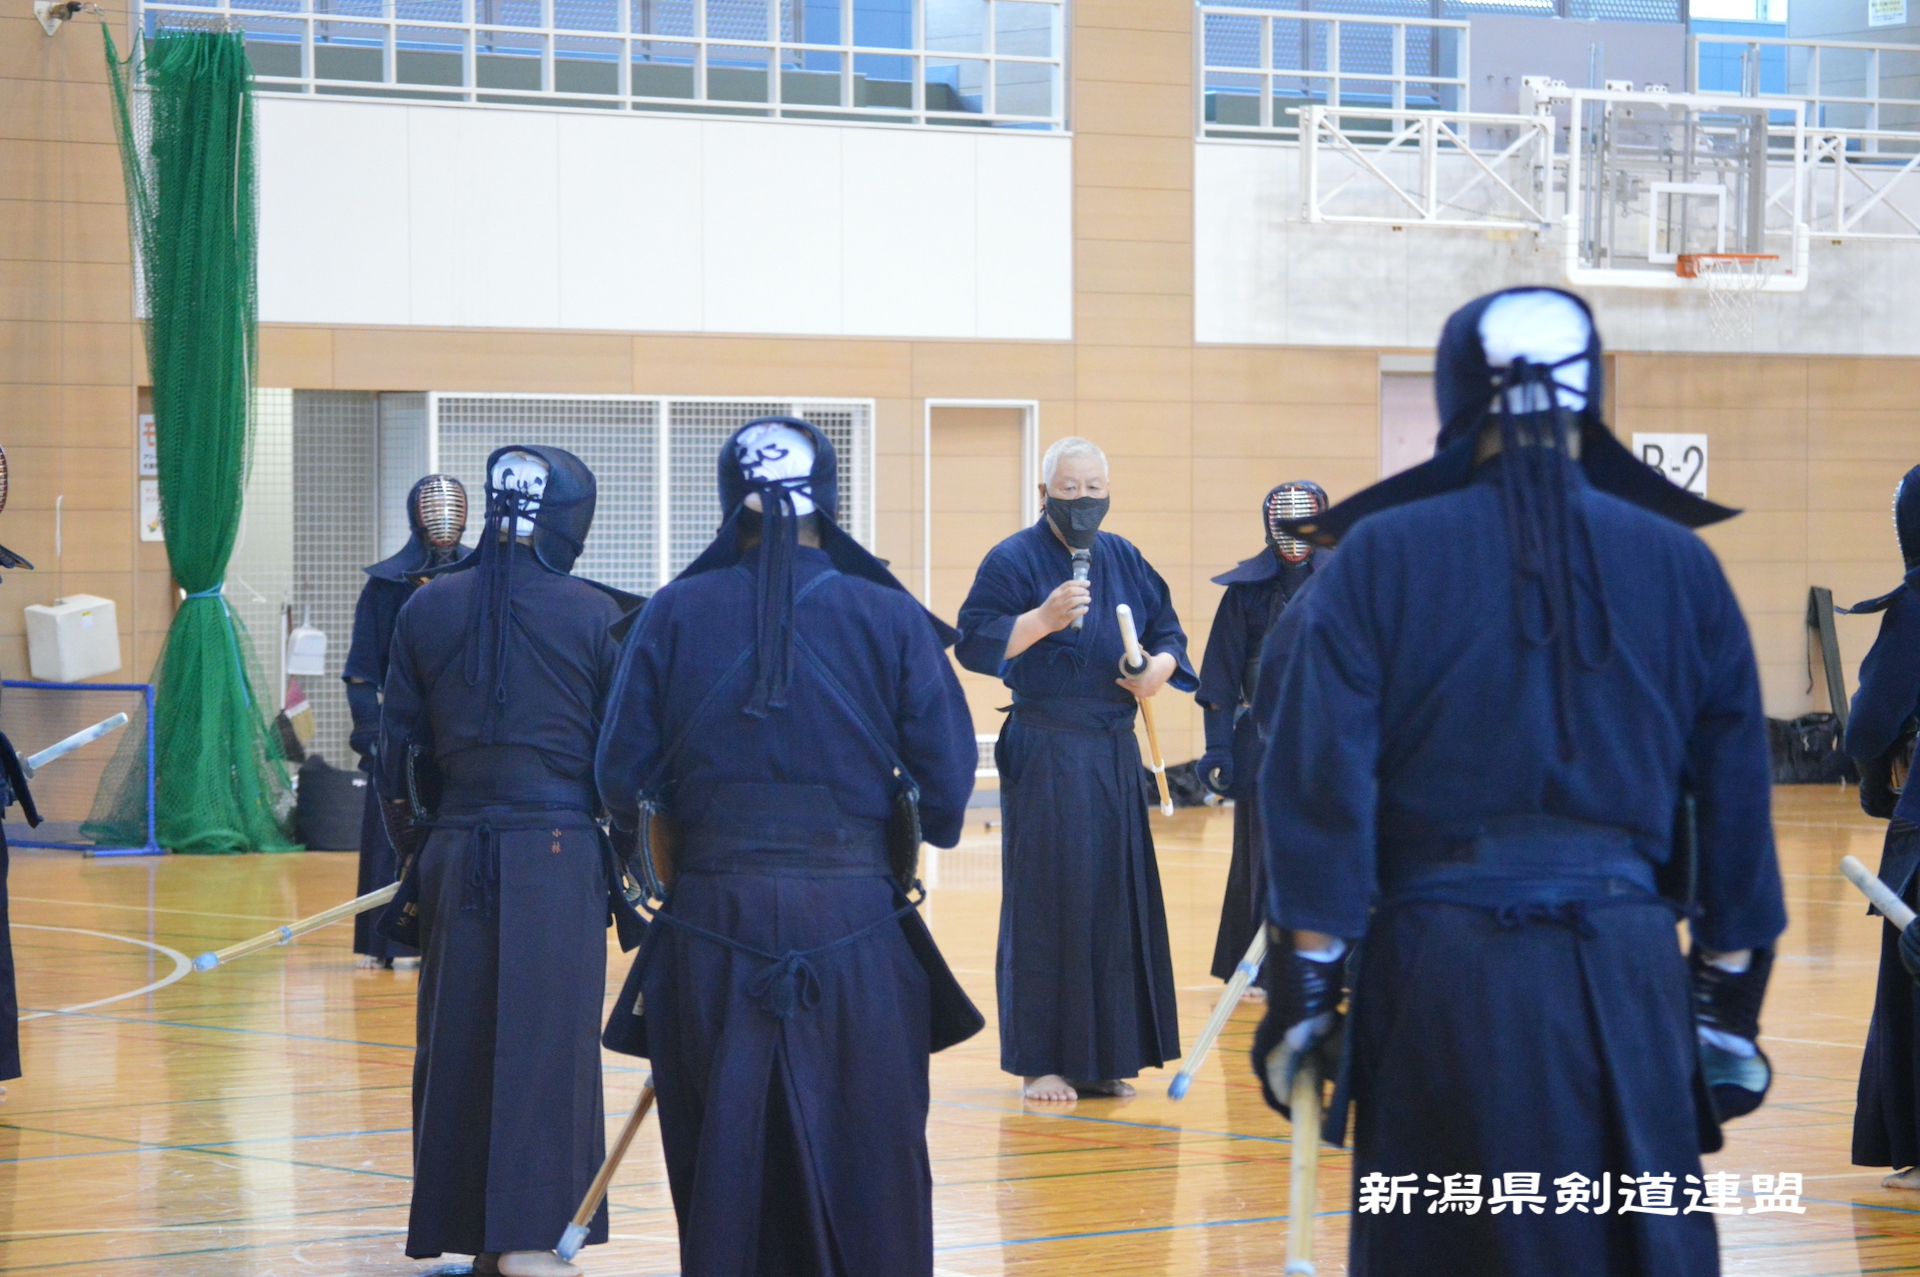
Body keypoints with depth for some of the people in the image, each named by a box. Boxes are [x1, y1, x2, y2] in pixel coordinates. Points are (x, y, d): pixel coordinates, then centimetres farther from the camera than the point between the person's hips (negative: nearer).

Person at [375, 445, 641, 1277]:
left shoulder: (426, 609, 5)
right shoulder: (596, 616, -4)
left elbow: (399, 755, 9)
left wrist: (417, 858, 19)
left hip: (456, 853, 3)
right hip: (560, 856, -3)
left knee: (457, 1040, 10)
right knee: (548, 1042, -2)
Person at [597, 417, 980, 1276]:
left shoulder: (676, 613, 0)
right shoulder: (890, 617, -3)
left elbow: (622, 783, 1)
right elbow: (947, 785, -4)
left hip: (710, 924, 1)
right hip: (855, 927, -1)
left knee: (719, 1172, 10)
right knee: (870, 1175, 7)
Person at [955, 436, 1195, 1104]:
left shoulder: (1124, 560, 12)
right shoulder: (1013, 560, -5)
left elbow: (1167, 631, 16)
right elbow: (973, 643, -12)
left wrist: (1160, 667, -6)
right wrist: (1043, 619, -24)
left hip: (1115, 753, 6)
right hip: (1045, 754, -6)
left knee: (1116, 898, 6)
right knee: (1047, 902, -5)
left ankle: (1104, 1059, 13)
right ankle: (1041, 1061, 1)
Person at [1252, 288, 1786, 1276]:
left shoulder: (1385, 554, 0)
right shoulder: (1681, 564, 6)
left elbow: (1321, 786, -5)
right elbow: (1737, 798, 7)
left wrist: (1307, 986, 1)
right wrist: (1728, 1001, 14)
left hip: (1441, 972, -1)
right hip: (1626, 973, 1)